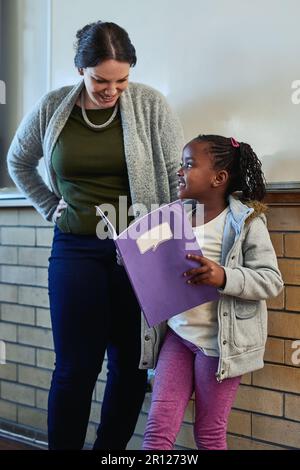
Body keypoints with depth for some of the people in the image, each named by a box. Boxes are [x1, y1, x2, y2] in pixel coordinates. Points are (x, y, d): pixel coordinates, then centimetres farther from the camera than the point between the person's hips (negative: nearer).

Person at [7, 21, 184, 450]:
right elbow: (19, 163, 18)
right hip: (76, 251, 0)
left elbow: (179, 175, -4)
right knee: (76, 367, 2)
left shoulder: (149, 105, -5)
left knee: (131, 364, 7)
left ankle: (111, 448, 26)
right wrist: (51, 207, 10)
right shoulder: (52, 108, 1)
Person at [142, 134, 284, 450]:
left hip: (220, 341, -4)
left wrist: (224, 277, -29)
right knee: (158, 428, 4)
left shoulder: (246, 221, -9)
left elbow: (272, 280, -14)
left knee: (209, 433, 11)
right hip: (178, 333, 4)